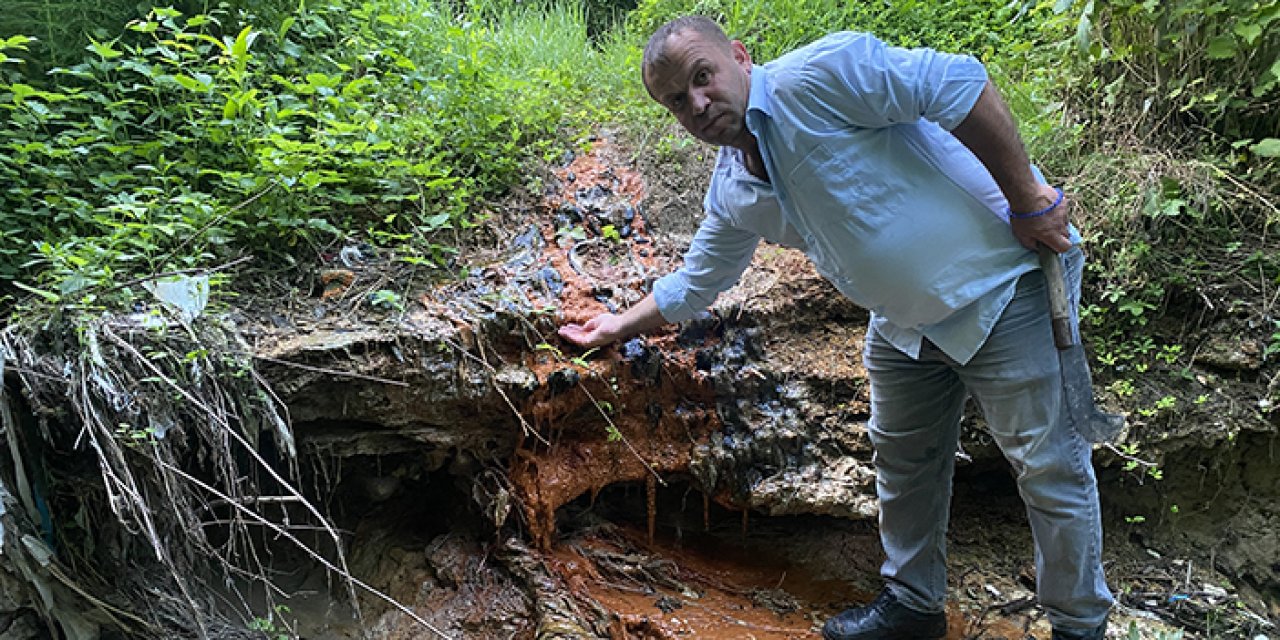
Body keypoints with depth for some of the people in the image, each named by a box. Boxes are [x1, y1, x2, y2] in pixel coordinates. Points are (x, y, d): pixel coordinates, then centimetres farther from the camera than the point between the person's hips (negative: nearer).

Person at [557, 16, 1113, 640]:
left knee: (1050, 467, 3)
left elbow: (959, 83, -23)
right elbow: (696, 280, 20)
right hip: (905, 323, 8)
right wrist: (621, 324, 24)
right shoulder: (732, 192, 4)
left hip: (1002, 283, -7)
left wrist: (1029, 199, -21)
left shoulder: (815, 75, -21)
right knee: (903, 461, 19)